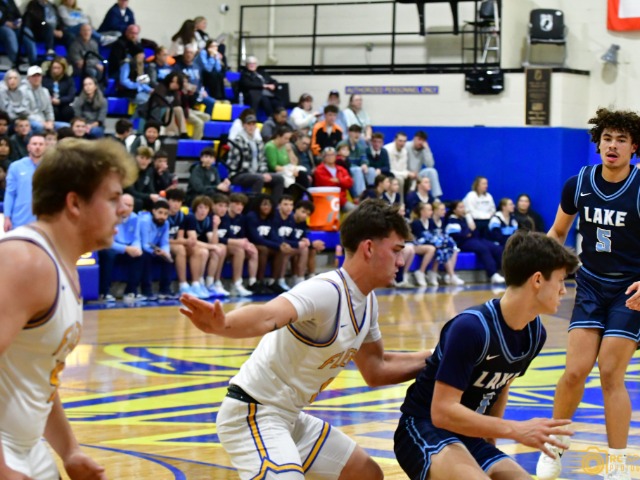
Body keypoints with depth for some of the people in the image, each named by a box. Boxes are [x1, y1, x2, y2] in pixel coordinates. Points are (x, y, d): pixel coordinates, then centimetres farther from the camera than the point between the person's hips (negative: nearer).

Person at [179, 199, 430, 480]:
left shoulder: (367, 302, 5)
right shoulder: (326, 292, -24)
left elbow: (376, 371, 19)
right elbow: (269, 316, -45)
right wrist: (222, 325, -65)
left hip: (290, 417, 10)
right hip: (253, 412, -10)